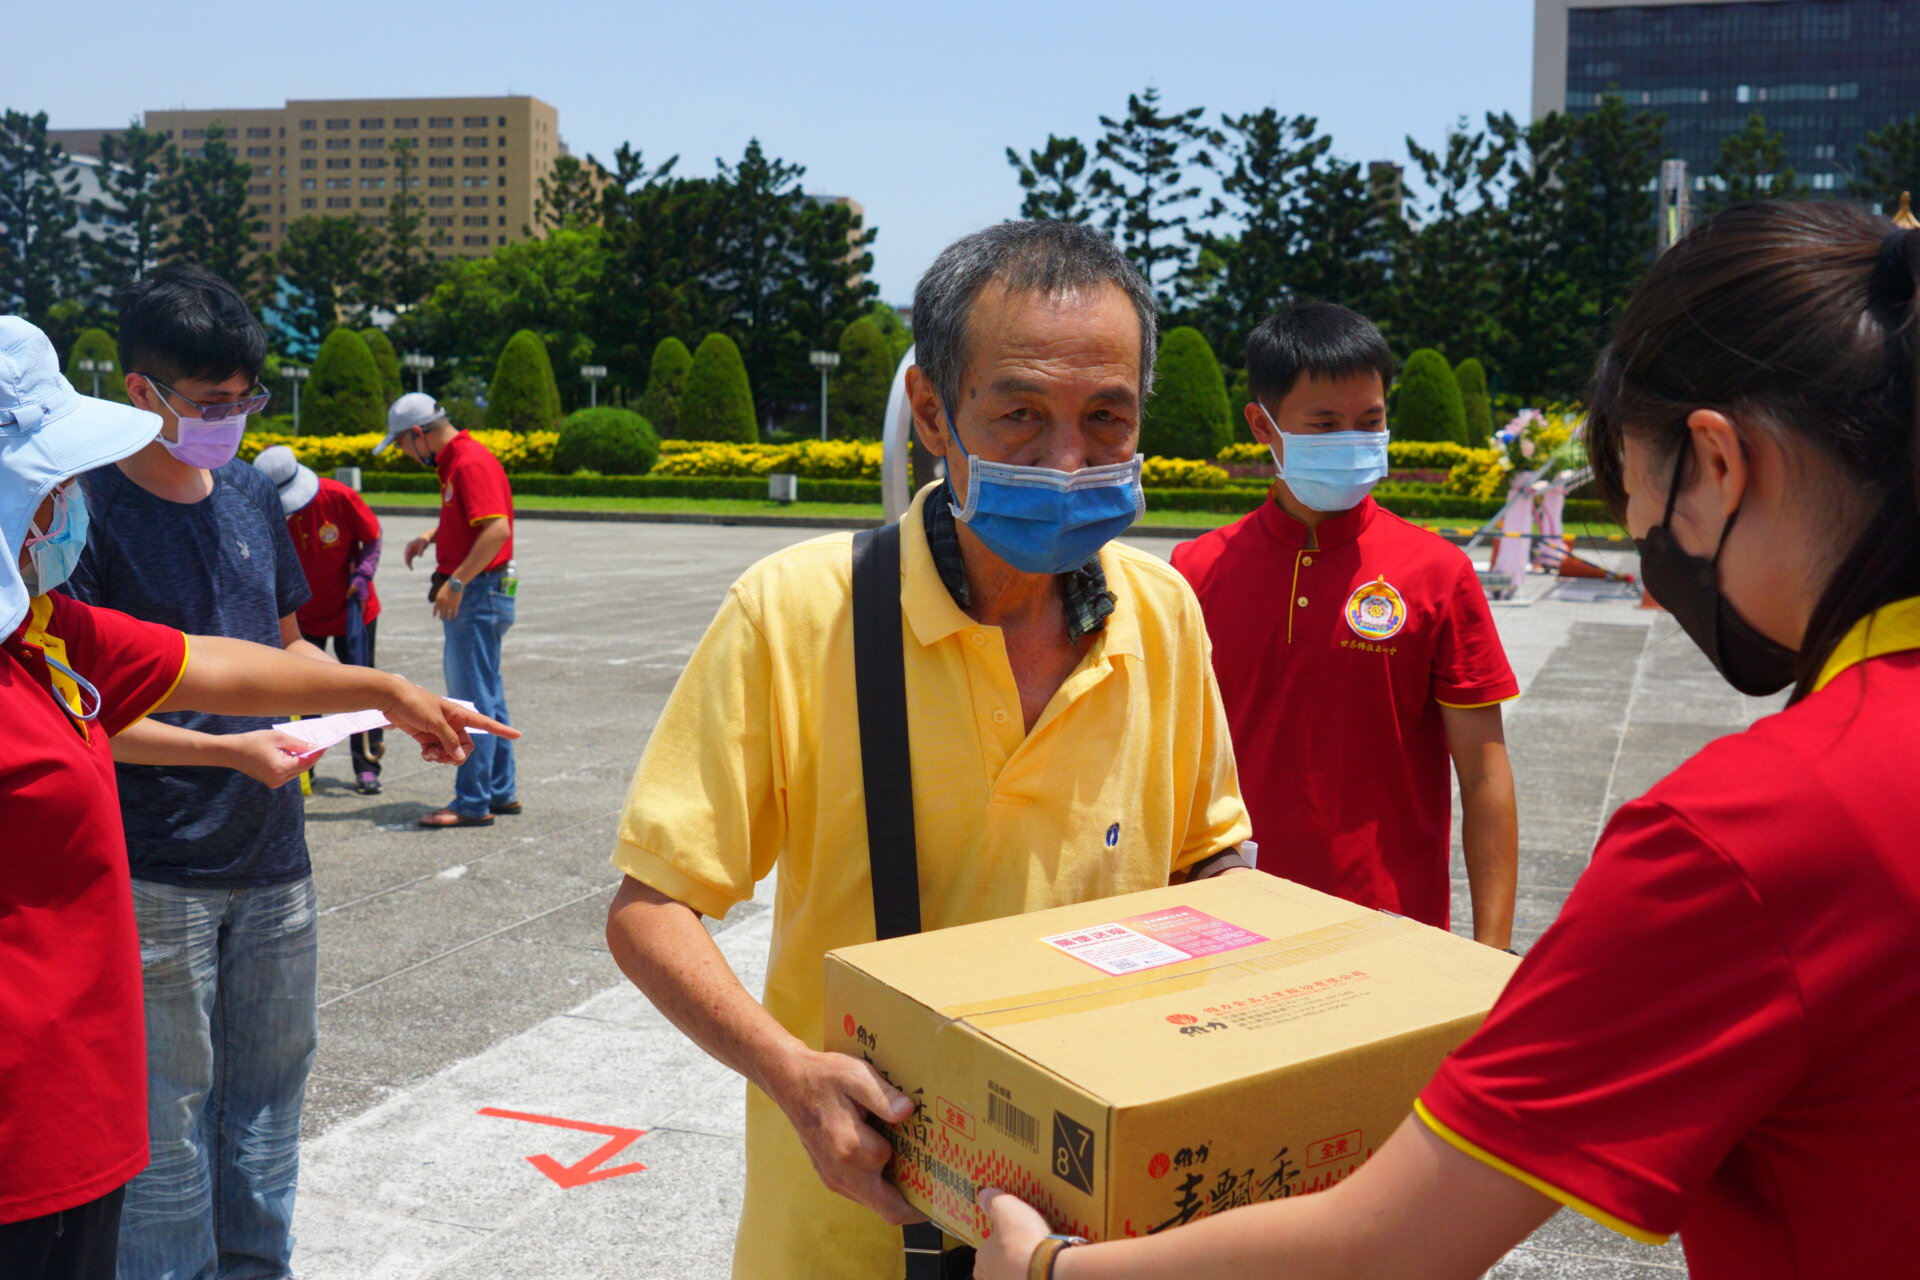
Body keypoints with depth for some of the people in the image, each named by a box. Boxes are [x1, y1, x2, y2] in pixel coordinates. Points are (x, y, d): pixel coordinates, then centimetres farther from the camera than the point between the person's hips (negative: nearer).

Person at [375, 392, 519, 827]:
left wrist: (456, 582, -25)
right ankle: (500, 792, 22)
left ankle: (473, 803, -1)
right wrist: (431, 537, 14)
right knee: (487, 697, 14)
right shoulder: (455, 462, 16)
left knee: (472, 699, -6)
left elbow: (497, 528, -26)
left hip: (478, 594, -11)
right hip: (472, 595, 11)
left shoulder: (472, 463, -16)